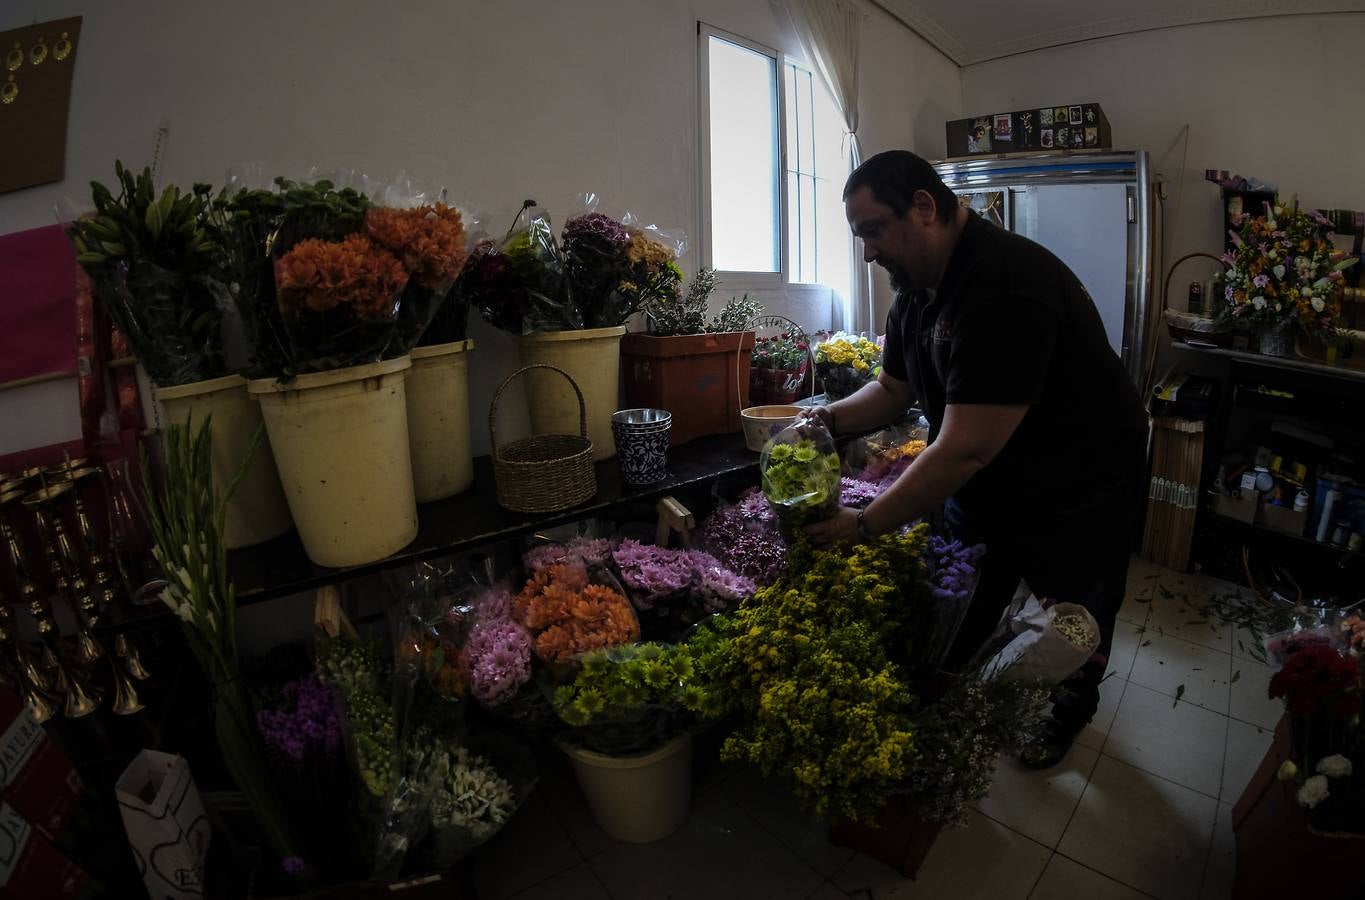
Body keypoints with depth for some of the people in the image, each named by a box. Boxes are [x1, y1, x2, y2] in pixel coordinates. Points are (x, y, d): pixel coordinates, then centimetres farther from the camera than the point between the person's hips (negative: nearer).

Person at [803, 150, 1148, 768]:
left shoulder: (1004, 288, -35)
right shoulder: (916, 287, -4)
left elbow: (964, 450, -38)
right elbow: (894, 388, 6)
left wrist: (864, 525, -31)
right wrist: (829, 418, -13)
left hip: (1079, 491, -6)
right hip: (985, 484, 7)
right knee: (956, 622, 15)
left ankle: (1071, 710, 47)